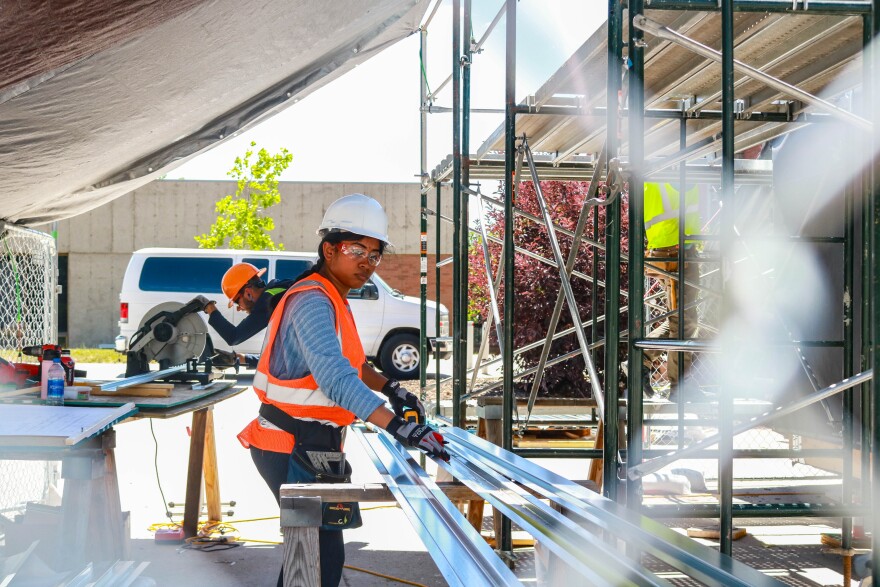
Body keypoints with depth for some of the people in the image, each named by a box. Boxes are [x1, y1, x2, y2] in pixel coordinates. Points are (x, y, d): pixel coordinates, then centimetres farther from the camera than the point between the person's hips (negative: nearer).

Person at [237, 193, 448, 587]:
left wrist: (390, 388, 6)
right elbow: (337, 378, -36)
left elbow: (346, 360, 24)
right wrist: (398, 427, -44)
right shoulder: (312, 301, -21)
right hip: (294, 449, -11)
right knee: (325, 553, -8)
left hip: (309, 446, 11)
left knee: (311, 547, 20)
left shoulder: (332, 301, 13)